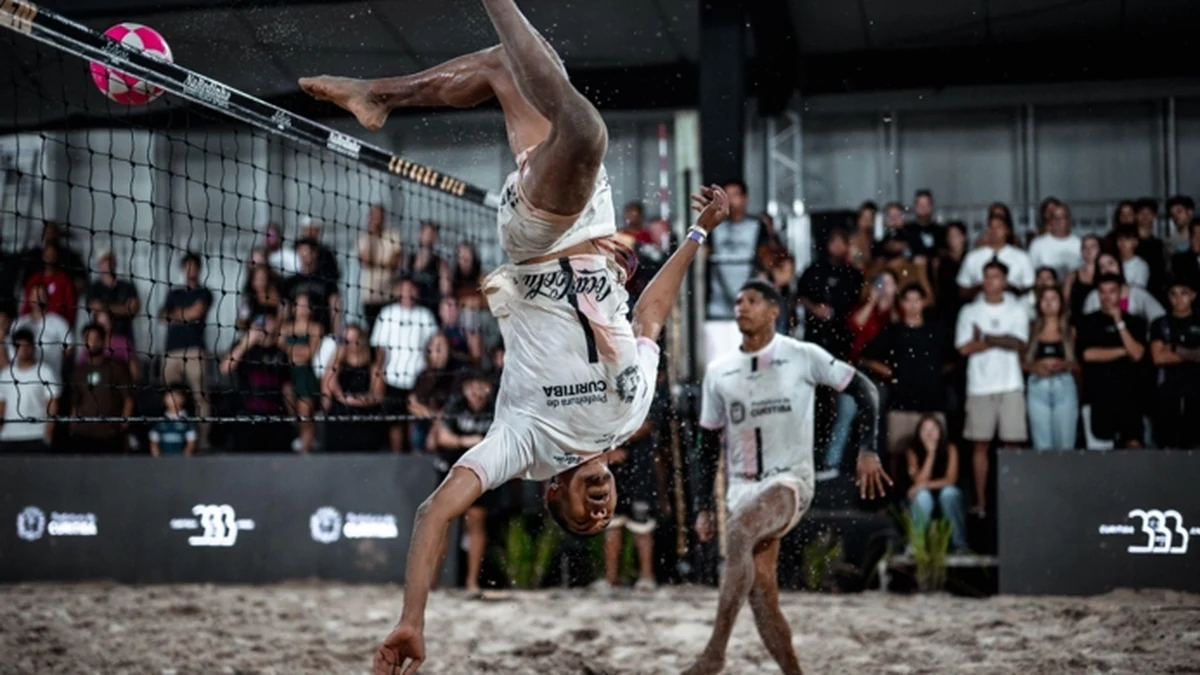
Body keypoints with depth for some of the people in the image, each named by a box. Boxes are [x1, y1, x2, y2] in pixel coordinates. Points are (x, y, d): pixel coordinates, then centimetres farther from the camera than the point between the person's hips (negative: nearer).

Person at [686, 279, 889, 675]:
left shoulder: (802, 356, -2)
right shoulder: (719, 371, 10)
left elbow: (863, 389, 5)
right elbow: (709, 443, 15)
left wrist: (868, 450, -5)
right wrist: (703, 506, 10)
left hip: (791, 480, -5)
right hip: (742, 488, 5)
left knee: (738, 534, -32)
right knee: (760, 594, -2)